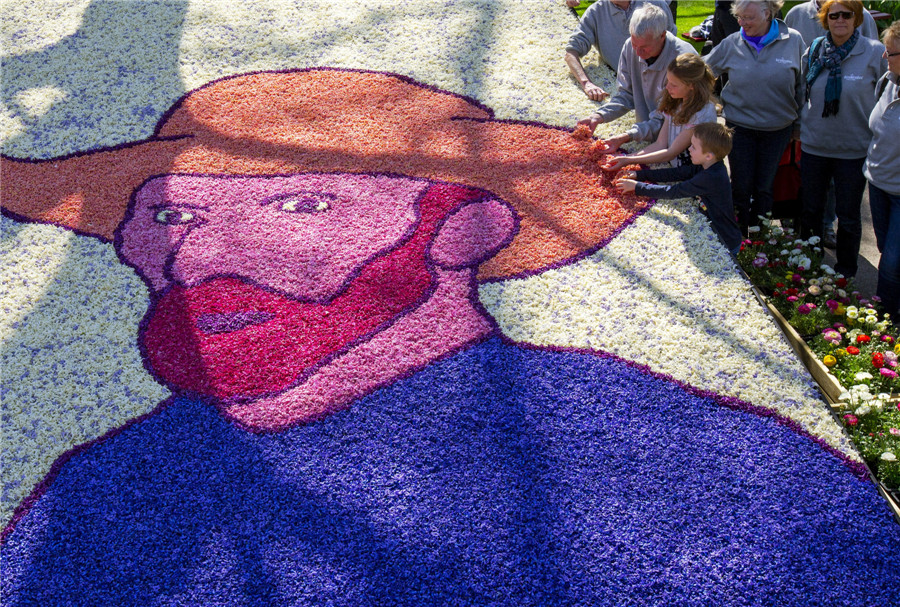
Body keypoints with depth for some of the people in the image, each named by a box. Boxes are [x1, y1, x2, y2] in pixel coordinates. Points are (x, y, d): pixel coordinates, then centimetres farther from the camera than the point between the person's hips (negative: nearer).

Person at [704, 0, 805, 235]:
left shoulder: (793, 41, -6)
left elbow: (802, 86, 3)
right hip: (740, 127, 0)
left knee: (764, 188, 10)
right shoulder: (731, 44, -5)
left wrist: (799, 123, 6)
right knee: (741, 186, 6)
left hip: (778, 129, 0)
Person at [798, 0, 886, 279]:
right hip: (814, 145, 3)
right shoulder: (813, 52, 1)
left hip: (854, 149, -3)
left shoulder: (875, 53, -9)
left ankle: (845, 273, 24)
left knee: (848, 216, 8)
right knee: (810, 210, 15)